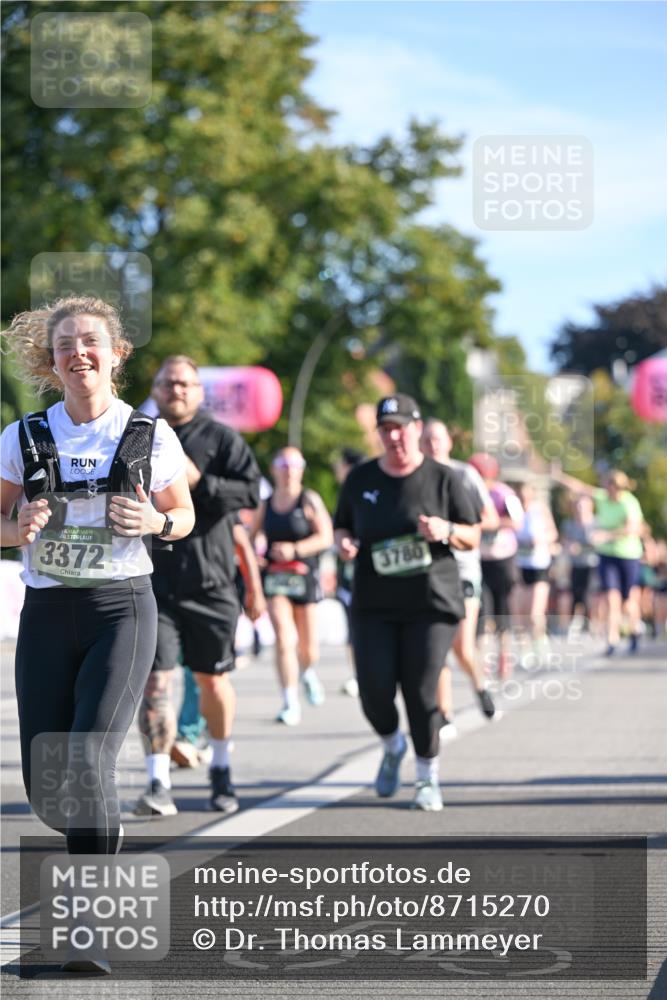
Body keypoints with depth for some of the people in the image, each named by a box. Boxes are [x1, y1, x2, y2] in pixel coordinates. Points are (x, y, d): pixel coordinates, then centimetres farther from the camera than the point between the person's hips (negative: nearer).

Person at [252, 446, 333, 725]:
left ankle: (308, 673, 44)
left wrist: (295, 549, -21)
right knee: (284, 639, -14)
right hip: (274, 577, 1)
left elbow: (326, 537, -10)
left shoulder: (309, 500, -3)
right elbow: (251, 535, 19)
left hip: (304, 575, -1)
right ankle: (290, 704, -12)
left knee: (308, 646, 7)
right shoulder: (266, 504, 7)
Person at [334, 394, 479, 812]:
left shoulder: (443, 479, 1)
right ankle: (392, 746, 25)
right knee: (374, 688, -8)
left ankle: (428, 777, 12)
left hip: (431, 602, -2)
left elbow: (472, 537, 6)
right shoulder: (361, 479, 8)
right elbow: (343, 526, 19)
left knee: (422, 692, -7)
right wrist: (344, 541, -4)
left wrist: (447, 531, -16)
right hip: (374, 606, 2)